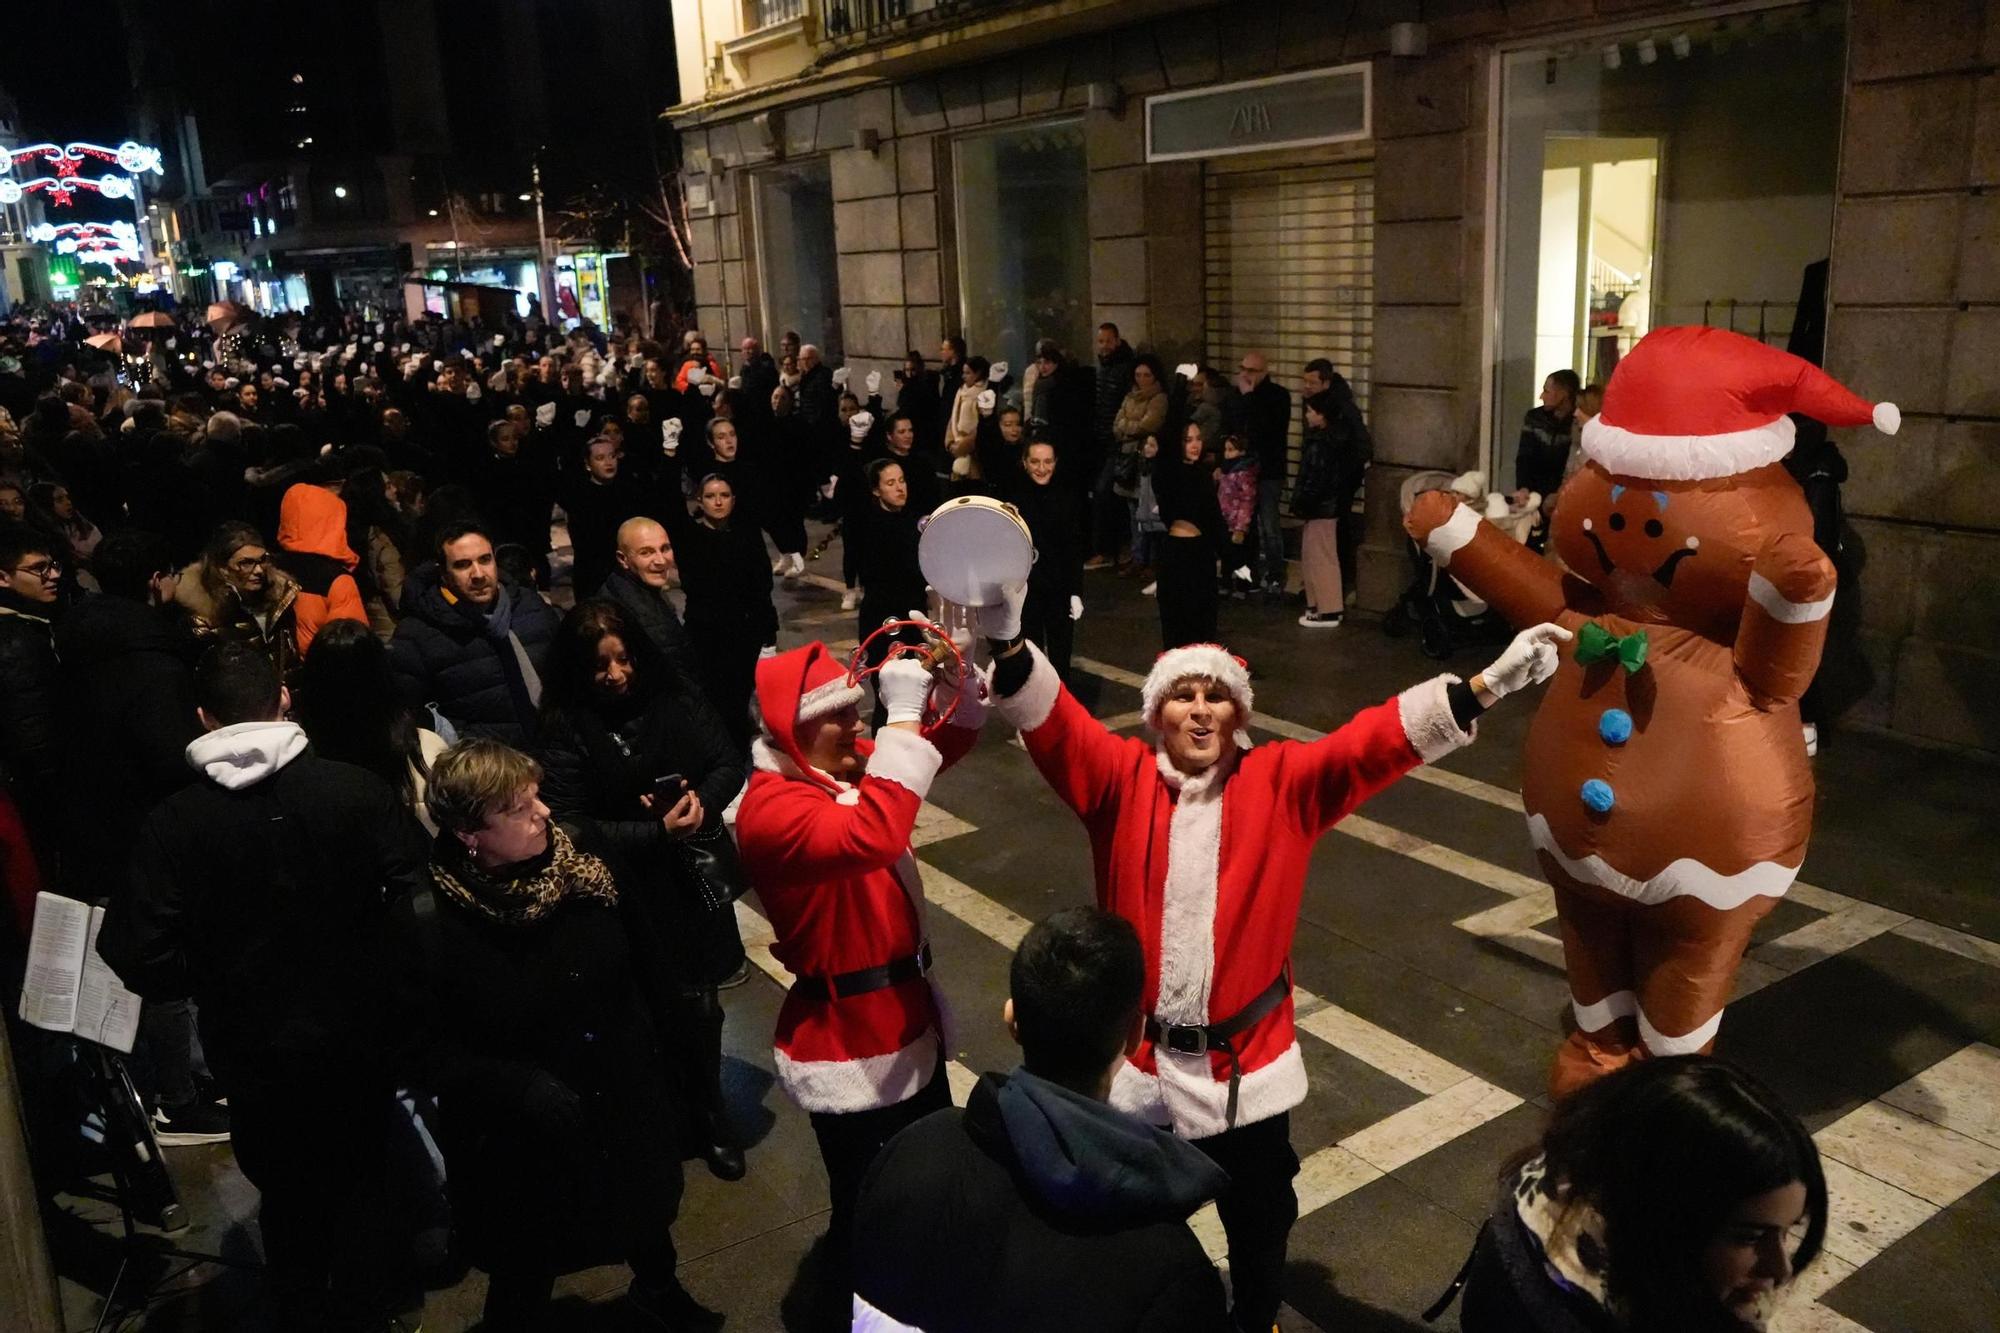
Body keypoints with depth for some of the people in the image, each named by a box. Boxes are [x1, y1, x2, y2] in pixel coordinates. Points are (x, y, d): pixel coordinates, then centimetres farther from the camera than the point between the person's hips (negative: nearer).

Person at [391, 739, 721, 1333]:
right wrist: (518, 1087, -31)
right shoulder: (426, 922, -23)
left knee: (649, 1210, 28)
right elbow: (425, 1052, -18)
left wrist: (647, 1073, 5)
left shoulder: (577, 870, -11)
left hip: (622, 1109, 5)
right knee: (525, 1284, 16)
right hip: (518, 1147, -4)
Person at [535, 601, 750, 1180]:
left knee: (700, 1000, 9)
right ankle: (704, 1119, 25)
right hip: (632, 890, -3)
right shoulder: (564, 731, -9)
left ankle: (707, 1112, 32)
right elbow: (570, 827, -14)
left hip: (695, 873, 3)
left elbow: (730, 763, 5)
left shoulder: (674, 701, 0)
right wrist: (657, 832, -21)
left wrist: (704, 800, -16)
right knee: (680, 1006, 1)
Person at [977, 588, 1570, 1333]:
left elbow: (1377, 741, -13)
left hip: (1246, 1058, 1)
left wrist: (1485, 686, -25)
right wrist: (1006, 637, -37)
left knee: (1259, 1216, 22)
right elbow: (1050, 721, -19)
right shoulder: (1122, 779, -6)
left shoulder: (1283, 784, -5)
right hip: (1138, 1055, 0)